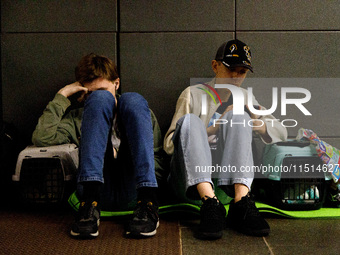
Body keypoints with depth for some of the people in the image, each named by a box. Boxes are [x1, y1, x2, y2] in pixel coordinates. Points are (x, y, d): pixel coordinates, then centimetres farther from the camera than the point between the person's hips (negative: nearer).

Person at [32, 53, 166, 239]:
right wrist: (62, 97, 16)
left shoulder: (142, 112, 32)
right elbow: (41, 139, 9)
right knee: (100, 99, -13)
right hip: (99, 190, 0)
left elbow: (157, 162, 20)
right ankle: (90, 203, -31)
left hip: (134, 191, 1)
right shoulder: (77, 118, 30)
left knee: (132, 100, -14)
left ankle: (147, 203, -31)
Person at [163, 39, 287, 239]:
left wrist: (258, 125, -3)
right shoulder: (193, 95, 12)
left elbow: (281, 132, 19)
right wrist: (213, 128, -9)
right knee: (190, 120, -26)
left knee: (238, 117, -18)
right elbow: (169, 145, 2)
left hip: (229, 181, 2)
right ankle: (210, 205, -44)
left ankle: (241, 202, -38)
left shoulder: (244, 98, 25)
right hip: (190, 181, -2)